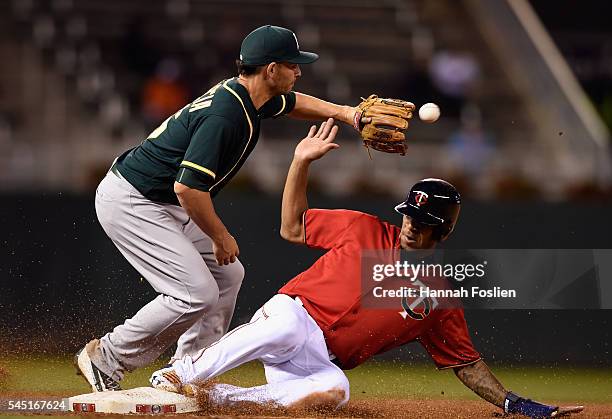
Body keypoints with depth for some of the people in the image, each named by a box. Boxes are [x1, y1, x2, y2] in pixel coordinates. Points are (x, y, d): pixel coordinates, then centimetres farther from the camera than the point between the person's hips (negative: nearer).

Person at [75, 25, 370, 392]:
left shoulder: (248, 97, 4)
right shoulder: (225, 116, -27)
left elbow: (291, 102, 28)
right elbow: (187, 187, -31)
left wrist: (342, 112, 12)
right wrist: (220, 236, -18)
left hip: (165, 204, 11)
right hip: (131, 203, -11)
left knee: (227, 275, 14)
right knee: (197, 293, -16)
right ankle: (105, 359, -2)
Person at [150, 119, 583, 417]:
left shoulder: (441, 298, 9)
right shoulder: (364, 230, 7)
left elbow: (468, 365, 12)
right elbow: (292, 228, 13)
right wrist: (302, 162, 3)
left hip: (320, 362, 1)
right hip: (292, 313, -1)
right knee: (284, 327, -42)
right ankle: (179, 373, -31)